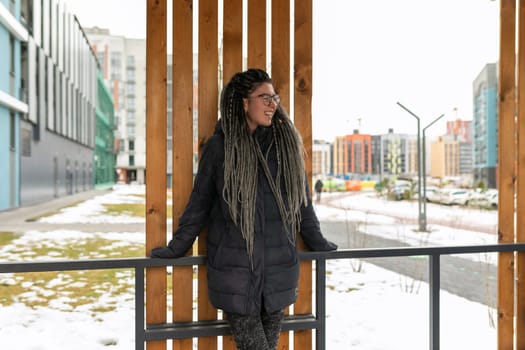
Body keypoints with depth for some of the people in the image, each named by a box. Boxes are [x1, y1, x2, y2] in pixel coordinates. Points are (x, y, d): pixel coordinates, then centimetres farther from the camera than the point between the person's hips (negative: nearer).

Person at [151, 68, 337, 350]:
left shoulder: (286, 142, 3)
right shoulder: (219, 147, -4)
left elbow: (302, 198, 12)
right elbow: (199, 203, 4)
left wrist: (317, 242, 19)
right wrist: (176, 248, 7)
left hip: (278, 270, 3)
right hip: (235, 272, -2)